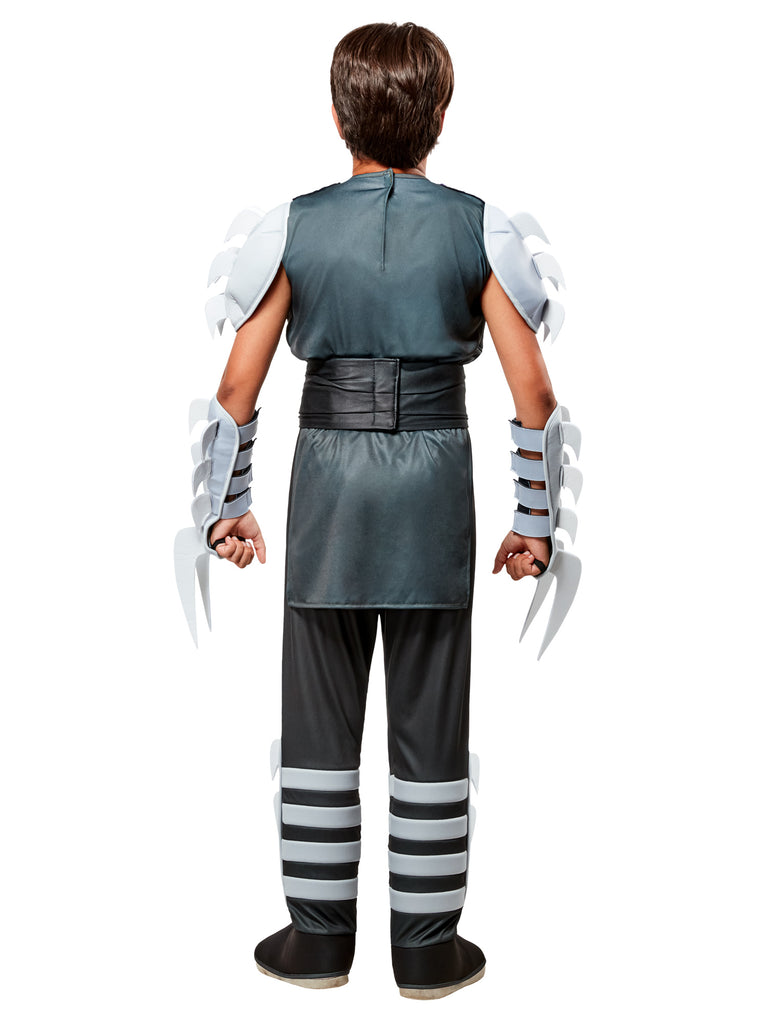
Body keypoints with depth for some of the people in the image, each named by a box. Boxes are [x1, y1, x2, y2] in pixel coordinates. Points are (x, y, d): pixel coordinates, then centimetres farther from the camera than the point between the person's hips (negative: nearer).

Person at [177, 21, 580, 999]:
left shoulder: (292, 228, -2)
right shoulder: (480, 230, -2)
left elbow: (238, 385, -3)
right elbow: (533, 391, -4)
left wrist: (227, 505, 8)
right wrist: (535, 520, 6)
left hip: (327, 478, 0)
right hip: (437, 479, 0)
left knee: (319, 723, 12)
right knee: (432, 725, 9)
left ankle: (318, 938, 21)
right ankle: (428, 948, 19)